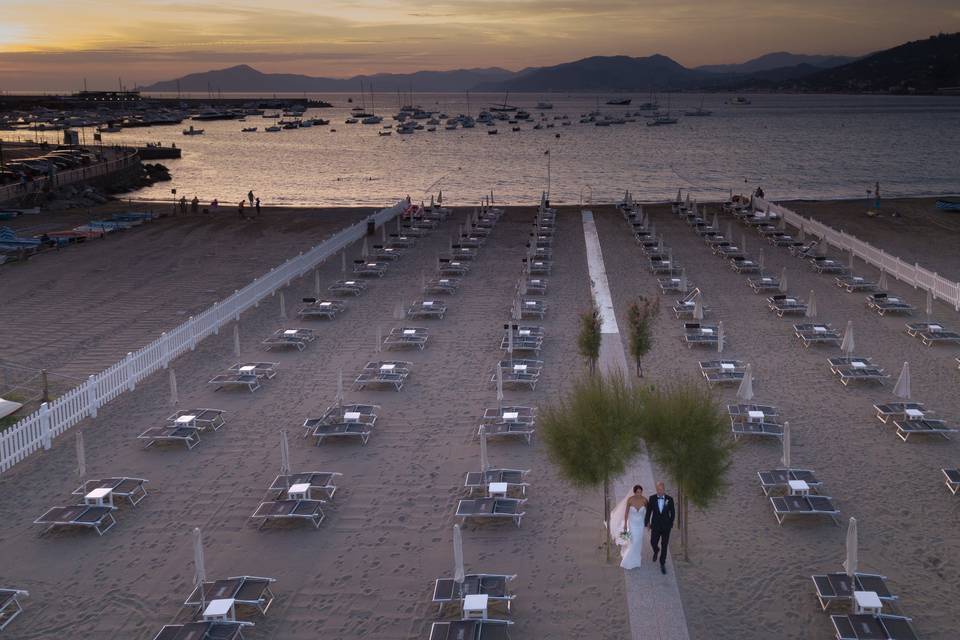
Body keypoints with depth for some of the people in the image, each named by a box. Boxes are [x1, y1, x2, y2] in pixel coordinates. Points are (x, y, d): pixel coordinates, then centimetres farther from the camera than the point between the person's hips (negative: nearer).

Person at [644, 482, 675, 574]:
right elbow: (648, 511, 0)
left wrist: (671, 524, 1)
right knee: (653, 543, 3)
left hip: (666, 526, -1)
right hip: (655, 526, 1)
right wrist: (647, 522, -2)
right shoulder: (652, 499, -7)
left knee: (664, 546, 2)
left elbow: (672, 513, 1)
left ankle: (662, 564, 17)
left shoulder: (669, 499, -8)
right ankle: (656, 551, 41)